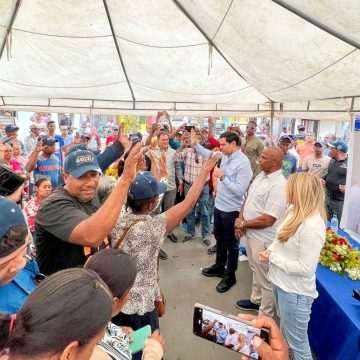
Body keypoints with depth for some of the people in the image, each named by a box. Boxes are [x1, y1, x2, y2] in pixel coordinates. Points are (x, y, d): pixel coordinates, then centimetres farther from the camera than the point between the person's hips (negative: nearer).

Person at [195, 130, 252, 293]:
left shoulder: (243, 163, -23)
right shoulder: (226, 156, 1)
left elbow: (239, 190, -27)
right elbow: (210, 155, 20)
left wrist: (222, 176, -24)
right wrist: (195, 144, 11)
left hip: (231, 210, -8)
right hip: (219, 205, 8)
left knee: (231, 243, 9)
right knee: (219, 238, 23)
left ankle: (230, 276, 26)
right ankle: (219, 266, 42)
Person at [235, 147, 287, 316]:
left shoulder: (278, 186, -24)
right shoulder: (260, 176, 4)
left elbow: (267, 220, -27)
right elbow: (248, 199, 12)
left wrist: (243, 224, -14)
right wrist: (241, 219, -4)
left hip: (263, 239, -9)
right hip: (251, 233, 9)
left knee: (265, 278, 9)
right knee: (255, 270, 26)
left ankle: (265, 316, 28)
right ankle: (255, 300, 47)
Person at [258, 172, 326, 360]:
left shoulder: (312, 226, -30)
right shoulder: (293, 211, -3)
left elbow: (305, 268, -28)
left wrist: (273, 257, -20)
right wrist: (270, 250, -6)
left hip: (295, 291, -9)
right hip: (280, 282, 9)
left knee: (297, 343, 13)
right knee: (284, 332, 32)